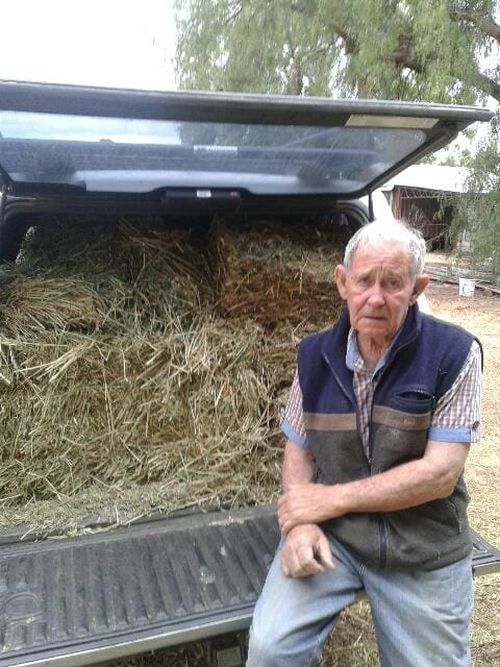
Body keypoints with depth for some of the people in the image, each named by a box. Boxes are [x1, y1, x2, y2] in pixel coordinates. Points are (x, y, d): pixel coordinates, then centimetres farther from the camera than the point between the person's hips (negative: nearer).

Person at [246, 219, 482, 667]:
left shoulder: (454, 353, -14)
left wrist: (330, 499, -16)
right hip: (330, 533, 1)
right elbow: (298, 449, 5)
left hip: (424, 552, 0)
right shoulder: (314, 355, -2)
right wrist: (300, 522, -13)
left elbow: (440, 473, -17)